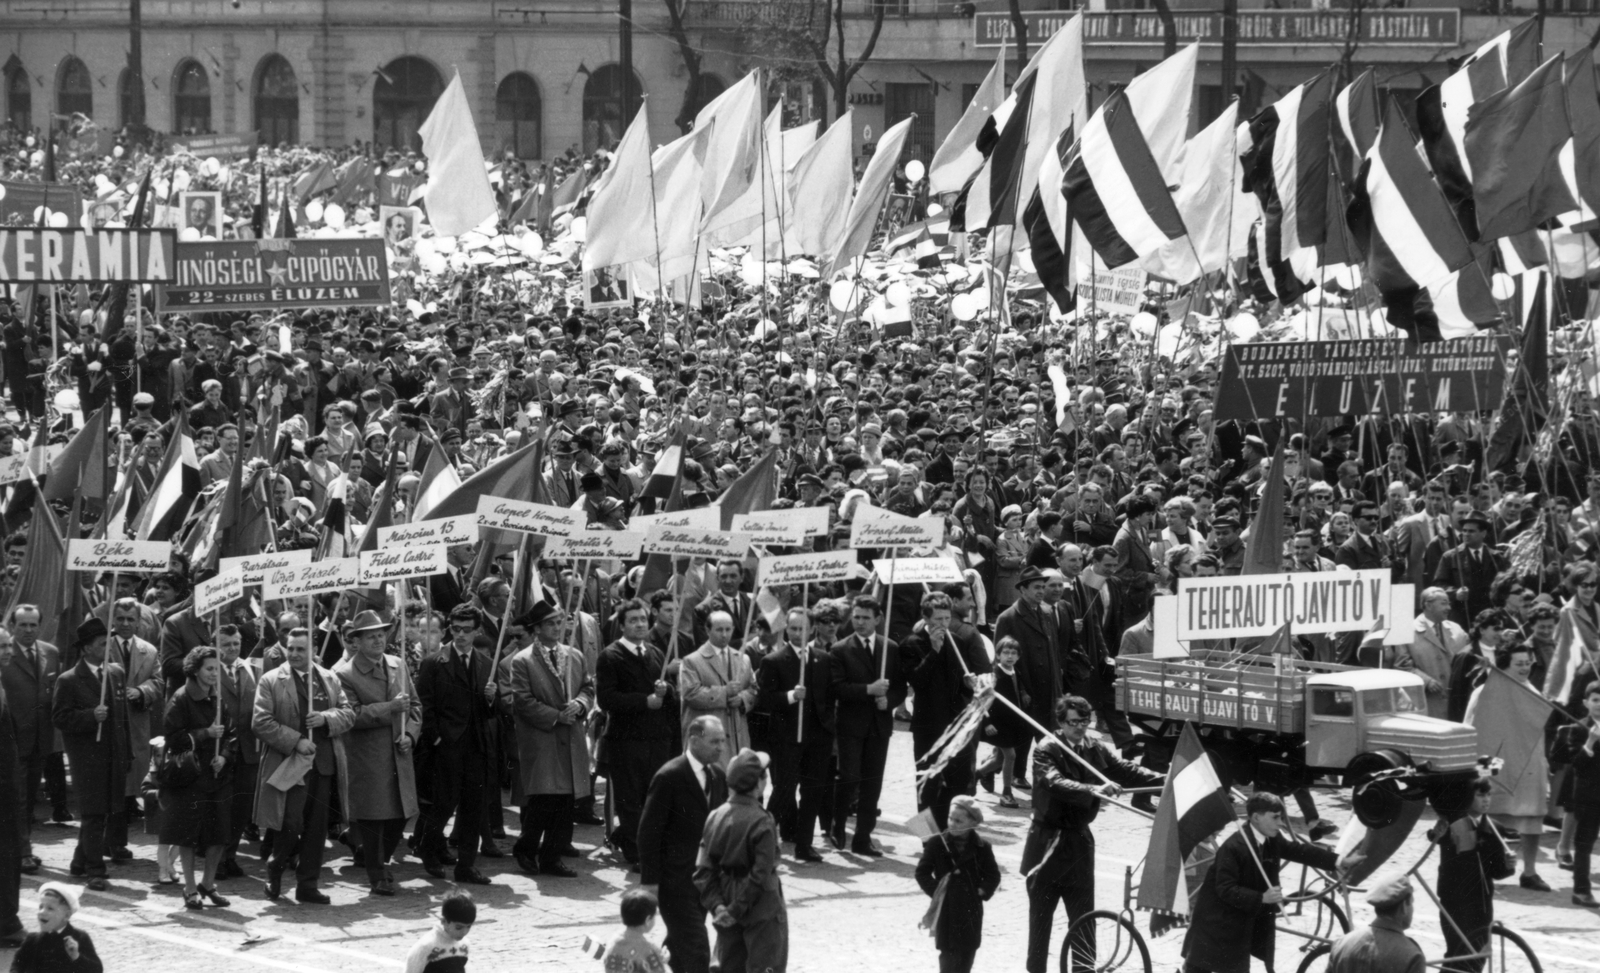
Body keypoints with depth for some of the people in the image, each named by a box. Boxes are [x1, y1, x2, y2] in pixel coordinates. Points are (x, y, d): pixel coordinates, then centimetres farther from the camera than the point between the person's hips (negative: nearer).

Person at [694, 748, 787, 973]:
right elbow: (760, 875, -22)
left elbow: (703, 870, -5)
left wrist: (716, 905, -8)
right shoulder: (762, 823, -20)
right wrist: (737, 910, -14)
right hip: (761, 911, -6)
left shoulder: (715, 817, -3)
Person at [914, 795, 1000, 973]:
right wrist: (936, 891, -10)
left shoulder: (982, 846, -3)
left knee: (968, 952, 7)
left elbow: (993, 876, 7)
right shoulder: (937, 843, -6)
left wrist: (983, 891, -7)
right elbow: (922, 872, -1)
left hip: (971, 909, 2)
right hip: (946, 910, -2)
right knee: (949, 952, -3)